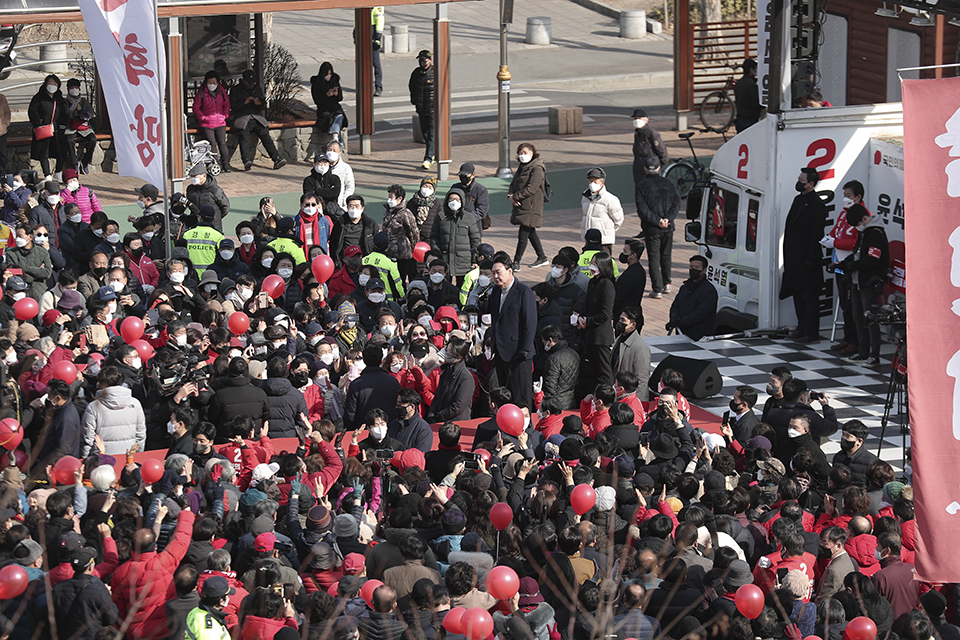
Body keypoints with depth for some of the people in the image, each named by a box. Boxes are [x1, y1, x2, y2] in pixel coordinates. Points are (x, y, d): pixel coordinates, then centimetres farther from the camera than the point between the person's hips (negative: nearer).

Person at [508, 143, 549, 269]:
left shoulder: (537, 169, -13)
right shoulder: (522, 168, 15)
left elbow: (531, 189, -21)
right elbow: (513, 184, 16)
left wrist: (515, 197, -15)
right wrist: (510, 196, -5)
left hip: (531, 207, -9)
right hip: (521, 206, 9)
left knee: (523, 235, -8)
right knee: (530, 233, 17)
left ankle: (516, 262, -5)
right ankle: (542, 258, 28)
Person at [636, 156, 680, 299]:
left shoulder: (641, 187, -8)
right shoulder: (669, 184, 3)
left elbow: (643, 209, -16)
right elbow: (676, 204, -3)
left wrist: (657, 221, -14)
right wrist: (667, 219, -12)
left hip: (652, 229, -4)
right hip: (668, 228, 4)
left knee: (654, 259, 2)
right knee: (666, 256, 21)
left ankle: (657, 290, 0)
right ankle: (666, 284, 29)